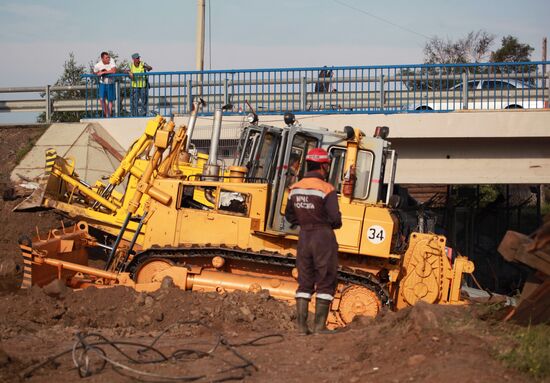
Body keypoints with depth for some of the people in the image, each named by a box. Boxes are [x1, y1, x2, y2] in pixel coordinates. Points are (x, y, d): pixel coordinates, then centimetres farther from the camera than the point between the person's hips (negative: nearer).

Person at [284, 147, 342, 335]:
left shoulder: (295, 189, 5)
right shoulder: (326, 189, -14)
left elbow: (290, 216, 13)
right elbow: (335, 219, -17)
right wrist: (334, 224, 4)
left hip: (304, 237, 5)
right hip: (323, 237, -5)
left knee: (304, 282, 11)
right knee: (325, 283, 3)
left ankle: (301, 325, 9)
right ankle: (320, 325, 2)